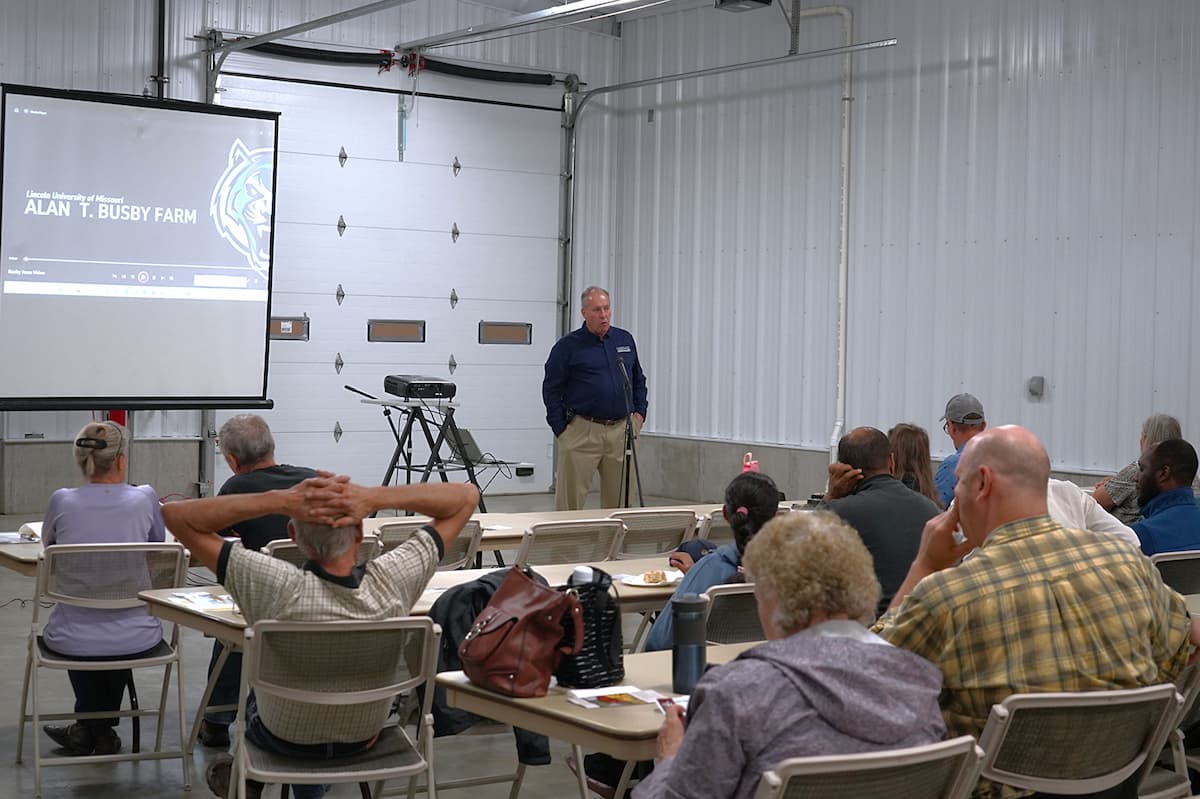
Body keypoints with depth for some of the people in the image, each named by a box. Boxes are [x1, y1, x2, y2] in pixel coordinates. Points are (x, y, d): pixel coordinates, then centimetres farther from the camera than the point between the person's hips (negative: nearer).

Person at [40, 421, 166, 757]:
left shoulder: (62, 501, -6)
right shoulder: (145, 498, -8)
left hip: (72, 643, 0)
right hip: (136, 641, 0)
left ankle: (92, 728, 44)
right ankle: (100, 730, 43)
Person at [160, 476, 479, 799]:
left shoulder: (280, 588, -37)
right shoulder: (393, 581, -30)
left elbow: (177, 515, -30)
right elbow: (466, 495, -19)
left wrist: (281, 500, -37)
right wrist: (373, 497, -32)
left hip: (284, 740, -2)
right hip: (363, 740, 2)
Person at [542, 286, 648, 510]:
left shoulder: (625, 340, 12)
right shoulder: (568, 346, -2)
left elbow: (639, 380, 22)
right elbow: (551, 389, 0)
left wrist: (639, 413, 9)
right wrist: (561, 428, -5)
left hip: (621, 431, 4)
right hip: (582, 431, -4)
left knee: (619, 499, 7)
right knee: (569, 500, -3)